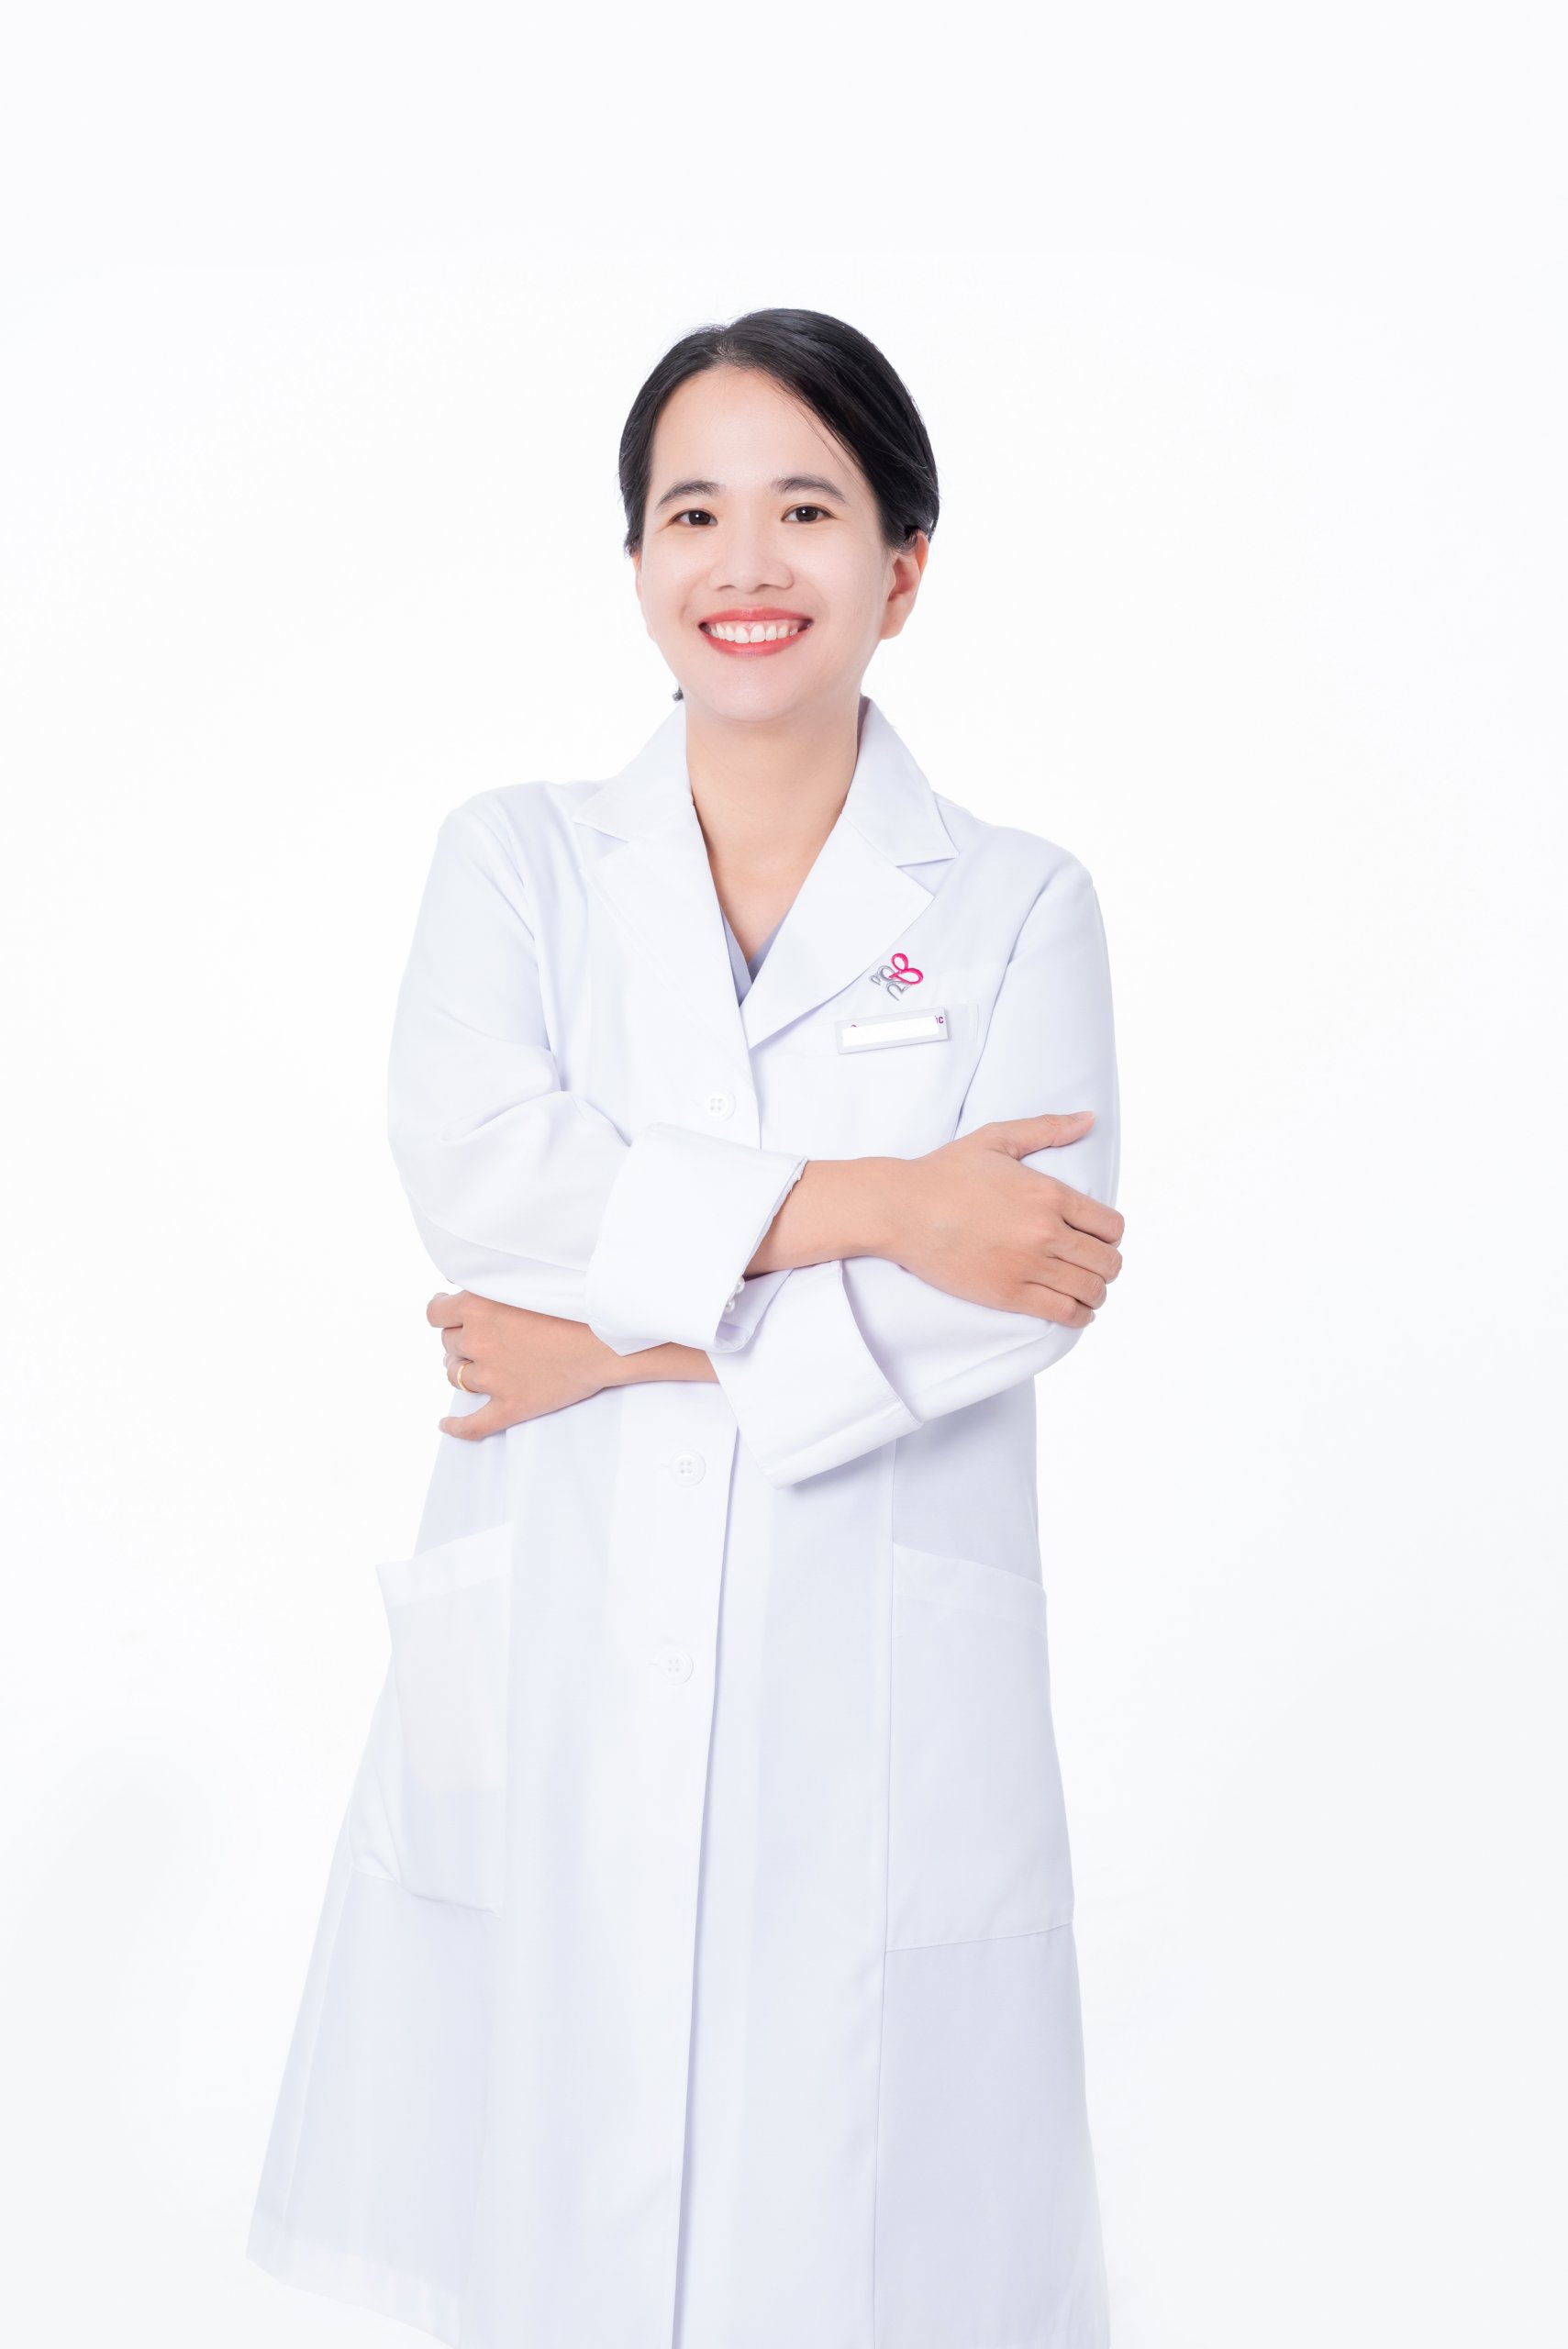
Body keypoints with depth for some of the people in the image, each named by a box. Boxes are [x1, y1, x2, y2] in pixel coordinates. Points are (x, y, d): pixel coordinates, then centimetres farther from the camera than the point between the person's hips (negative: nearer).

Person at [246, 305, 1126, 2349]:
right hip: (551, 1692, 1)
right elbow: (476, 1167, -8)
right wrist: (861, 1206, -14)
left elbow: (1025, 1291, -8)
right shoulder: (517, 859, 10)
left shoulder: (1018, 906, 6)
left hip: (873, 1714, -1)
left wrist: (638, 1342, -11)